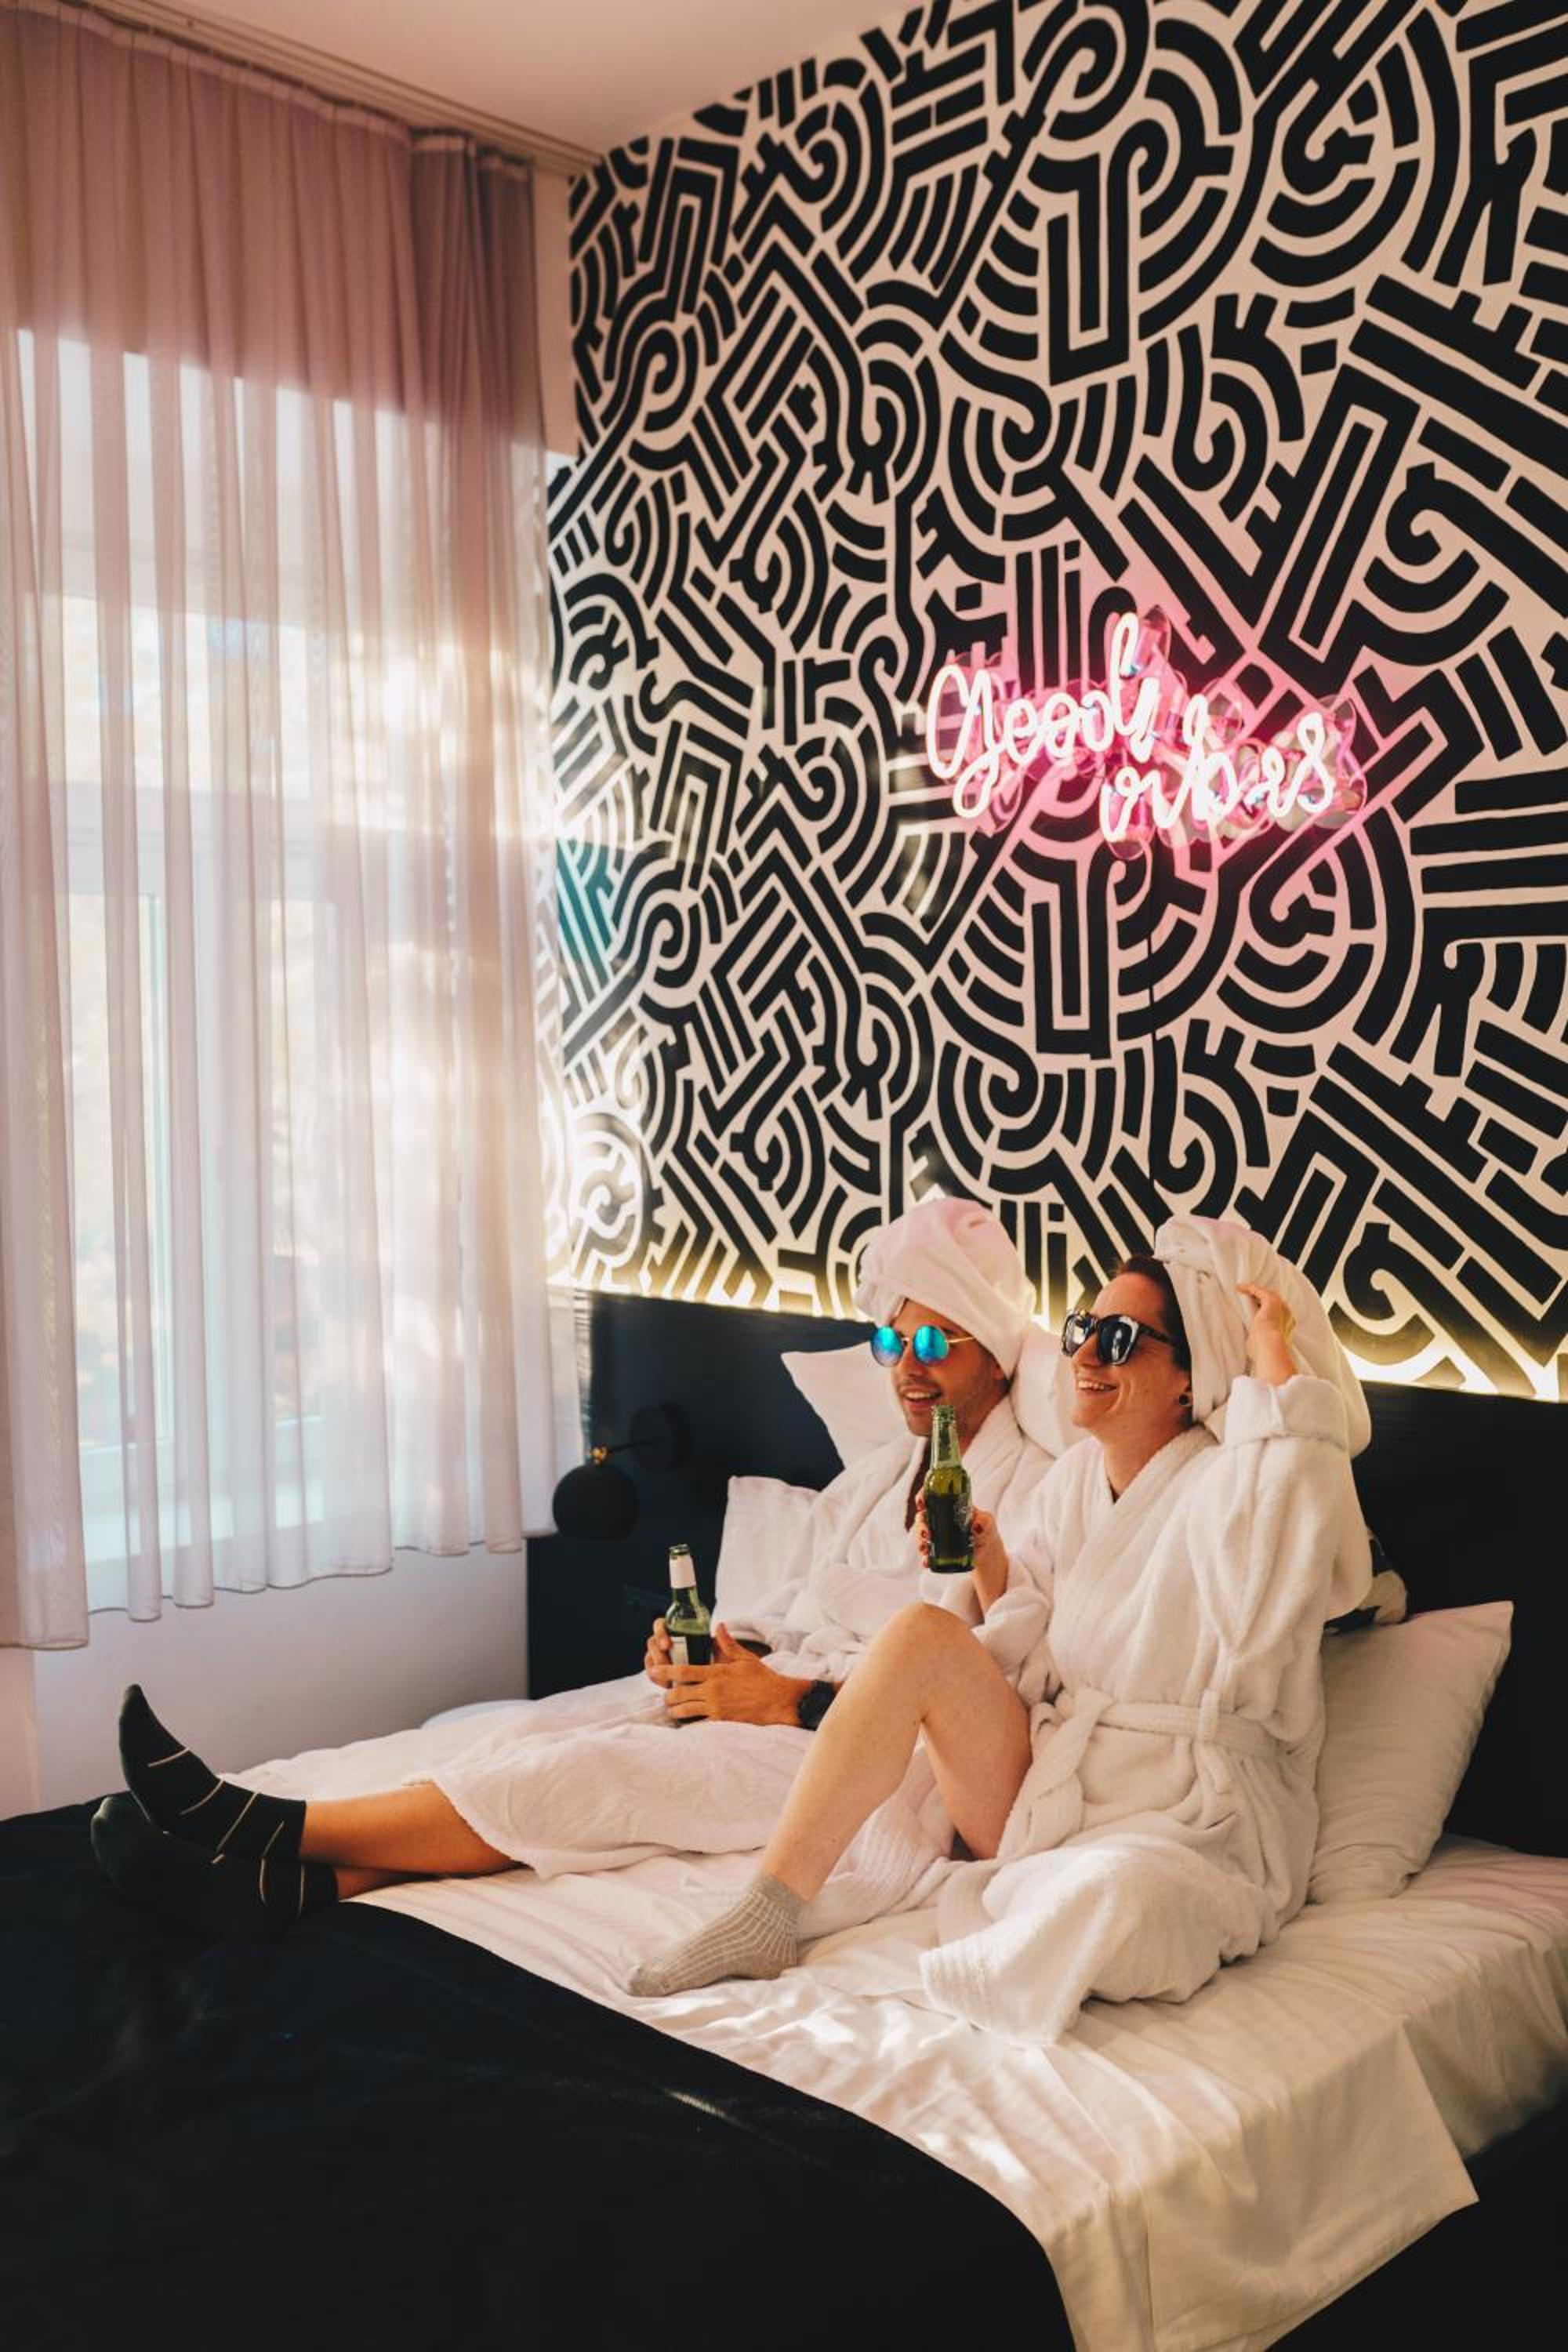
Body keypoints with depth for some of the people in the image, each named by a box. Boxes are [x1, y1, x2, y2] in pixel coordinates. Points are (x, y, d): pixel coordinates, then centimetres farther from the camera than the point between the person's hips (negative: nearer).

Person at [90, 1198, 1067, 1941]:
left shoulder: (1031, 1490, -4)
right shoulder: (874, 1477, 23)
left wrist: (791, 1700, -19)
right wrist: (718, 1645, -2)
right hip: (773, 1695, 7)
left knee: (583, 1775, -25)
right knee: (534, 1748, -19)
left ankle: (264, 1828, -27)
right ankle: (288, 1880, -35)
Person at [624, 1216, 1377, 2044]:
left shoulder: (1222, 1488, -11)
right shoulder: (1070, 1483, 10)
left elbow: (1307, 1484, -38)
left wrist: (1270, 1349, -24)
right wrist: (993, 1573, 0)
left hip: (1189, 1818, -6)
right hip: (1057, 1780, 6)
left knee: (1106, 1905, -41)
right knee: (920, 1632, -17)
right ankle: (768, 1915, -17)